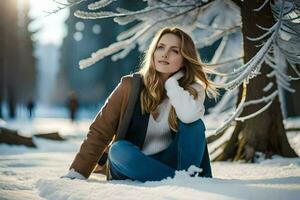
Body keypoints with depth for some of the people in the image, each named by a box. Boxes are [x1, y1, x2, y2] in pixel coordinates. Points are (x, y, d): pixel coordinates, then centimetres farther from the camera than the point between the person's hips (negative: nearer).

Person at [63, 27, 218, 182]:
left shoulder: (192, 90, -5)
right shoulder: (131, 86, -8)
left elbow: (189, 115, -30)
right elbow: (100, 132, -7)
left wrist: (171, 81, -17)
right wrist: (77, 173, -16)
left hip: (168, 162, 0)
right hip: (131, 168, 0)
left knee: (194, 124, -22)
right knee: (118, 150, -33)